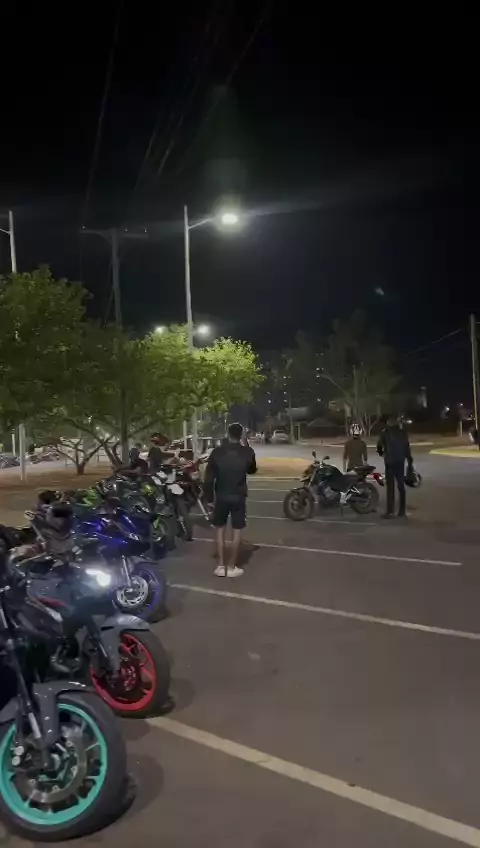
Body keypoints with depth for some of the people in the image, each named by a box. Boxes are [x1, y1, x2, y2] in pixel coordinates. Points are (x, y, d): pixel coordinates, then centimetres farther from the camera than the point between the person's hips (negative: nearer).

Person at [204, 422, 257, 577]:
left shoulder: (217, 452, -5)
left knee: (219, 529, 13)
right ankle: (233, 567, 10)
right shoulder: (247, 452, -4)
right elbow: (252, 470, 15)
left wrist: (209, 496, 5)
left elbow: (209, 477, -5)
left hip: (221, 496, 1)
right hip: (239, 496, -1)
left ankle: (220, 566, 12)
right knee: (237, 530, 7)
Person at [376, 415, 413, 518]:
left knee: (390, 487, -2)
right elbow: (407, 448, 1)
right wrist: (410, 461, 6)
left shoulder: (385, 433, -3)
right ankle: (402, 511, 11)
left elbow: (379, 446, 4)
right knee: (401, 486, 10)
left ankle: (390, 512, -5)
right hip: (400, 462, 3)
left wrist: (381, 453, 27)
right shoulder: (403, 432, 4)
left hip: (390, 462, -3)